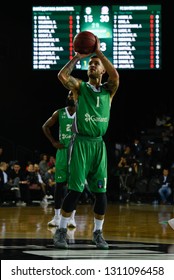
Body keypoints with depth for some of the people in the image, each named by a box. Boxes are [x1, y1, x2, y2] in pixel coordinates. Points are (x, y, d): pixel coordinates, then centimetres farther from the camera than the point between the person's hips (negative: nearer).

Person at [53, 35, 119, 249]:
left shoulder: (108, 91, 9)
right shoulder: (80, 87, 5)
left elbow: (115, 75, -13)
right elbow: (62, 75, -15)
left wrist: (99, 52, -13)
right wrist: (77, 57, -12)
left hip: (99, 144, 3)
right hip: (81, 143, -3)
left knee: (100, 190, 3)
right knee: (75, 189, -7)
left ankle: (98, 233, 15)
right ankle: (61, 231, 2)